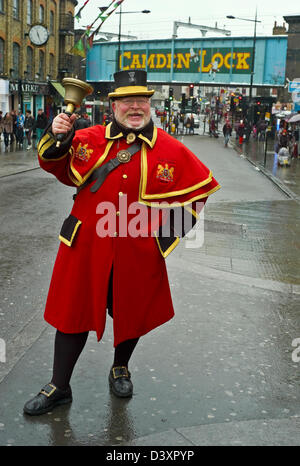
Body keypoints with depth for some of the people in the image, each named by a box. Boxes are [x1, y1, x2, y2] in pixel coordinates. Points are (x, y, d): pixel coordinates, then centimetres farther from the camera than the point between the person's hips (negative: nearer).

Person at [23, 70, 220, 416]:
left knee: (131, 311, 16)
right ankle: (59, 387, 25)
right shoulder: (88, 139, -1)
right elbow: (56, 167, 11)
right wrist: (56, 137, -9)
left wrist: (171, 230, 0)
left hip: (138, 251, 0)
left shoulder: (171, 150, -4)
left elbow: (203, 187, 5)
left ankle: (120, 369, 45)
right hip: (86, 245, 1)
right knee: (74, 310, 8)